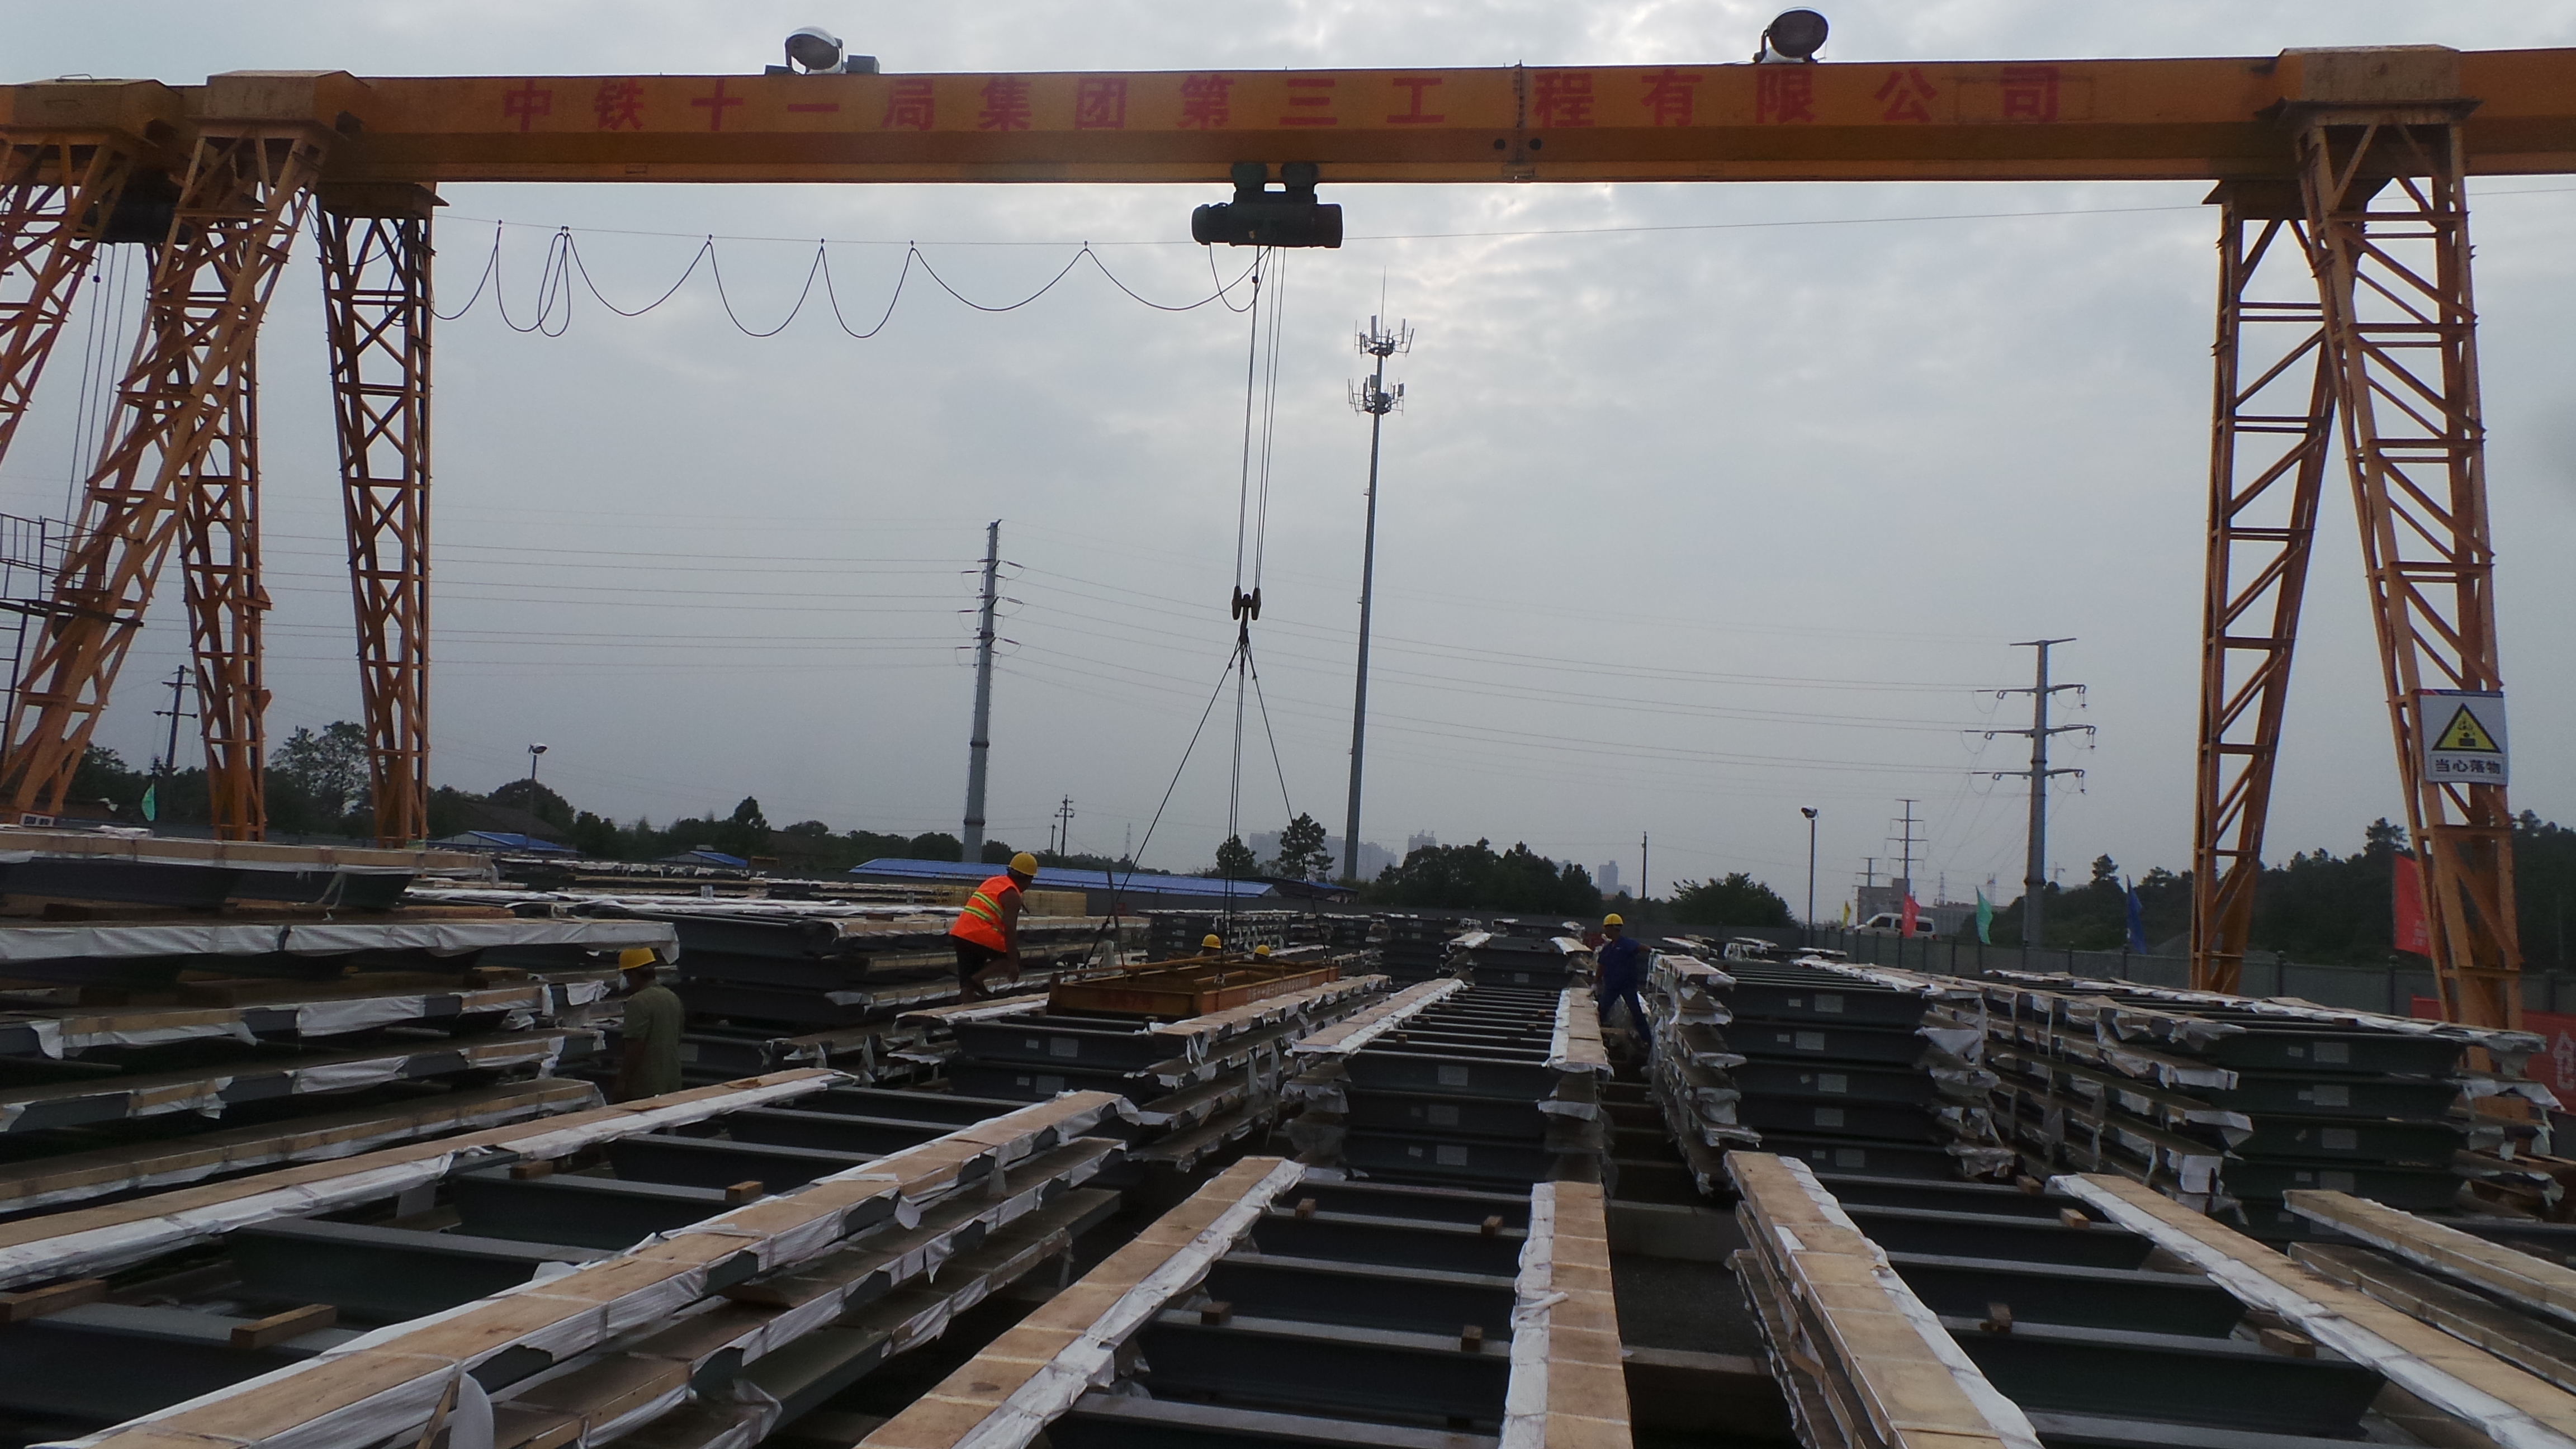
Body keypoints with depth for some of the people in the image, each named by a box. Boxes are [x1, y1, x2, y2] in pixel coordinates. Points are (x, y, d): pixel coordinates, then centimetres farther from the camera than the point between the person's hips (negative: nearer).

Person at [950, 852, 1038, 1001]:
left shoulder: (993, 882, 22)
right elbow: (1010, 930, -14)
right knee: (1011, 956, 12)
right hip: (980, 937, -8)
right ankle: (977, 979, -7)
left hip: (959, 934, 8)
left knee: (967, 984, 11)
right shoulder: (1012, 895, -6)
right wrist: (1013, 963, -13)